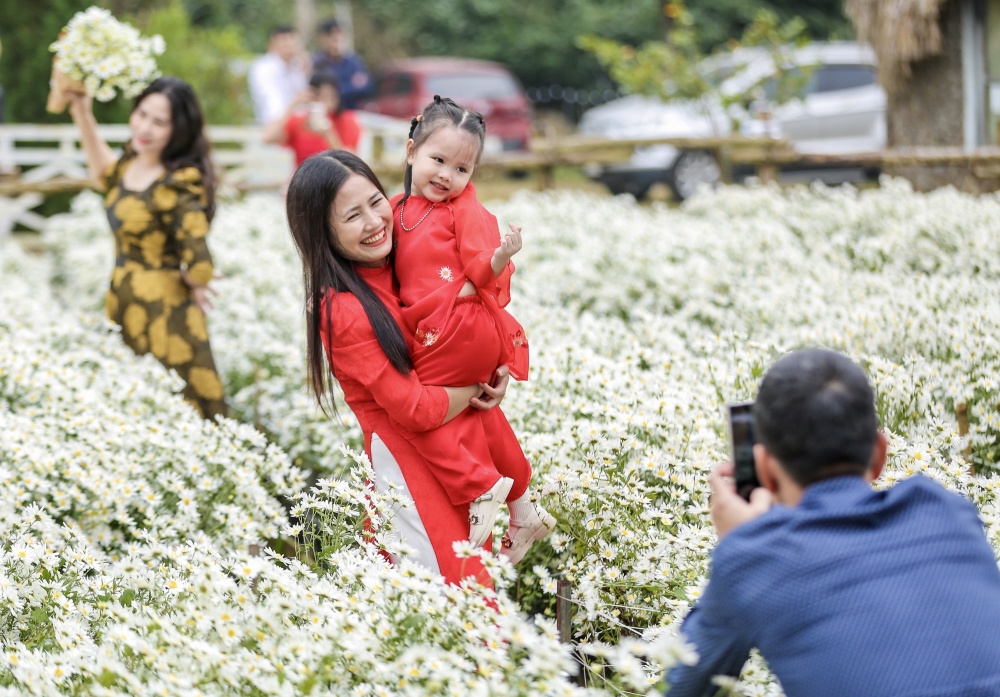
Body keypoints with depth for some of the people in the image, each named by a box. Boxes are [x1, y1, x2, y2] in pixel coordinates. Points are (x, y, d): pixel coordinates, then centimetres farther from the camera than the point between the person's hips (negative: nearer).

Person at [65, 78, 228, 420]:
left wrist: (190, 284, -6)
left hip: (162, 313, -8)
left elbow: (200, 269, -28)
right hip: (123, 303, 9)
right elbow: (104, 173, 30)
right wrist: (82, 112, 24)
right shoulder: (130, 164, 4)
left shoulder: (178, 186, -22)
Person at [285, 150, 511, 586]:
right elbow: (416, 410, -22)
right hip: (407, 462, -8)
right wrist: (479, 389, -6)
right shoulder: (346, 311, -24)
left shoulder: (397, 267, 1)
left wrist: (498, 371, -9)